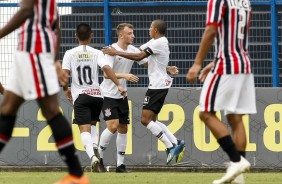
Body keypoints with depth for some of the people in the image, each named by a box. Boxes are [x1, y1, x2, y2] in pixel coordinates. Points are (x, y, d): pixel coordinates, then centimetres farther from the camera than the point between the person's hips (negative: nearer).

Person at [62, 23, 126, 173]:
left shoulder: (70, 54, 1)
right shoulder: (97, 53, 2)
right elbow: (106, 68, -14)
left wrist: (66, 89, 11)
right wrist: (118, 85, -14)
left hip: (80, 96, -2)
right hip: (96, 94, 2)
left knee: (84, 129, -8)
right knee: (92, 123, 25)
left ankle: (92, 155, -32)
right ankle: (94, 146, -2)